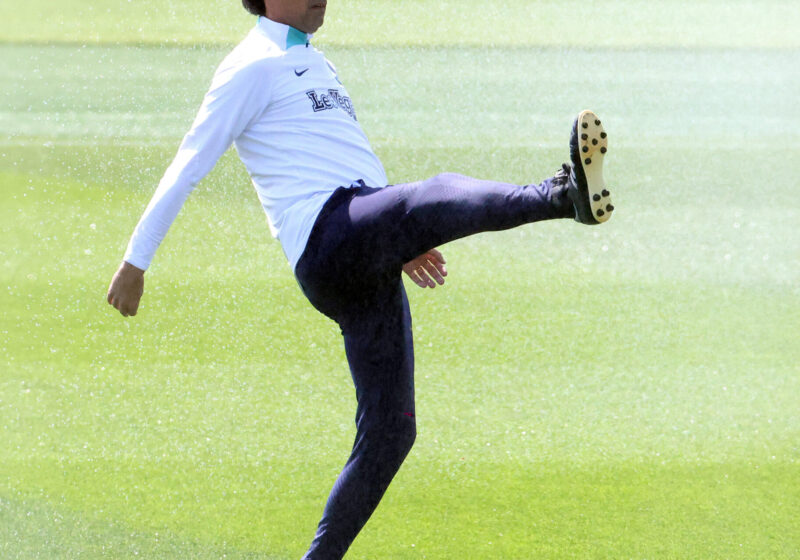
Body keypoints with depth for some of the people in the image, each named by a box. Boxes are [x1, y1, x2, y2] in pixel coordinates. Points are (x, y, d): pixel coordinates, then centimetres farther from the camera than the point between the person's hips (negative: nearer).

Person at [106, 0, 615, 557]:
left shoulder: (312, 62, 32)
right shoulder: (254, 67, 4)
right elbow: (190, 164, 2)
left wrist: (398, 244, 35)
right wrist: (135, 262, 1)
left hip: (364, 272, 9)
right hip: (329, 237, -9)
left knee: (390, 432, 3)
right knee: (447, 196, -34)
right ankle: (568, 193, -60)